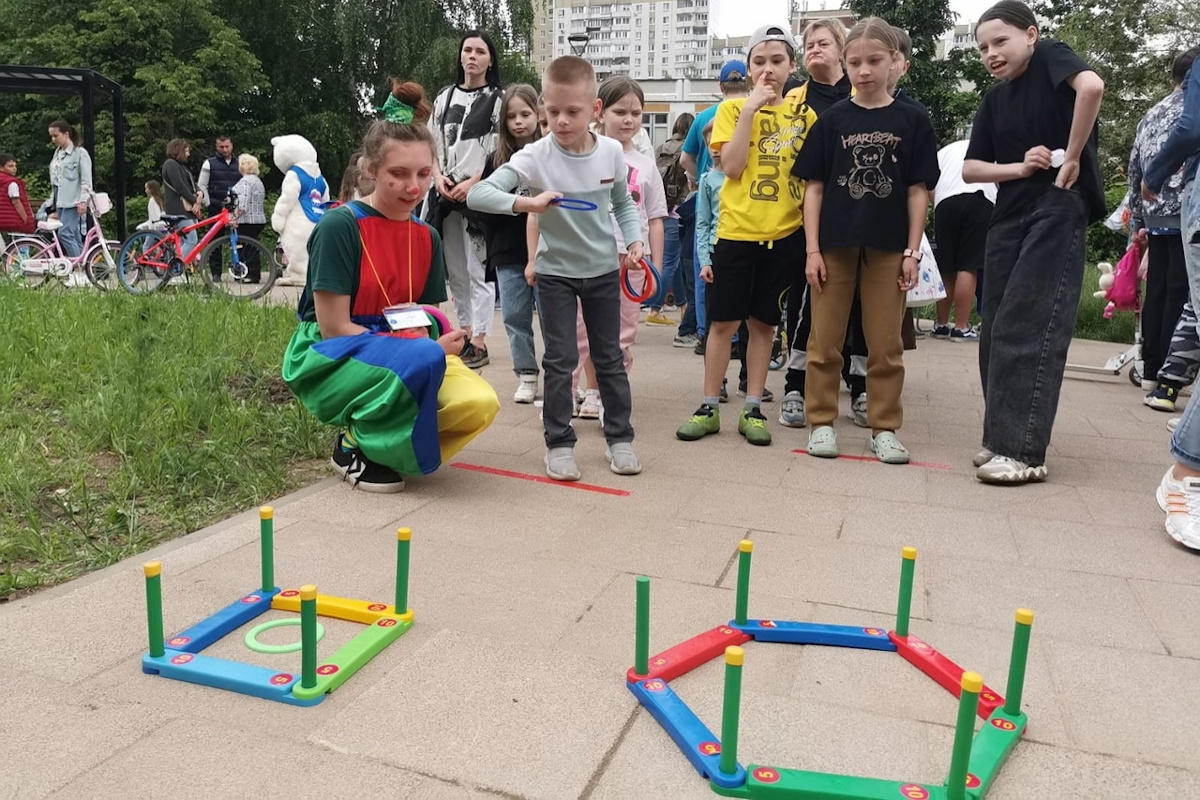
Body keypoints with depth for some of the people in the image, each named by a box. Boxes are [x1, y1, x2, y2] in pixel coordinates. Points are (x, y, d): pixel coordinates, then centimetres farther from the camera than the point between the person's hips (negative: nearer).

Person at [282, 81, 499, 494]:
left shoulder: (427, 237, 5)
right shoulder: (340, 225, -13)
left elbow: (424, 321, 9)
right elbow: (333, 327, -15)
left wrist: (438, 343, -16)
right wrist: (427, 349, -21)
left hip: (402, 355, 5)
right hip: (331, 359, -5)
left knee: (479, 404, -23)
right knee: (422, 360, -36)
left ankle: (385, 442, 4)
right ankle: (356, 444, -9)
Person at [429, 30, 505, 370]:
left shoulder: (498, 98, 0)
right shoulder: (445, 97, 15)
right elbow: (432, 144, 16)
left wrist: (472, 183, -14)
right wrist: (438, 176, -2)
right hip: (447, 193, 6)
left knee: (478, 270, -7)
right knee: (455, 270, 9)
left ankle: (480, 343, -5)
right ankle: (466, 334, 18)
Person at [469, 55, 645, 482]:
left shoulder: (612, 152, -8)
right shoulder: (535, 157, -17)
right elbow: (477, 194, -25)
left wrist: (634, 241, -6)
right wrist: (526, 203, -39)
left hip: (603, 270, 2)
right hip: (555, 273, -2)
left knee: (609, 358, 11)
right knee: (560, 360, 2)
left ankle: (619, 437, 23)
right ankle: (559, 443, 15)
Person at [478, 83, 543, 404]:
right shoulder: (497, 160, 8)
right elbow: (486, 208, 7)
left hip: (545, 252, -3)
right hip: (508, 254, 4)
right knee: (515, 316, 8)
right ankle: (526, 376, 19)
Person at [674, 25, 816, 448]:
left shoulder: (805, 113, 7)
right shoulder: (732, 108, 2)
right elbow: (732, 167, -12)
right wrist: (751, 108, -13)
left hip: (785, 233, 2)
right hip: (736, 230, -2)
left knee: (763, 322, 8)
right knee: (723, 321, 1)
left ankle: (752, 409, 16)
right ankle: (709, 407, 12)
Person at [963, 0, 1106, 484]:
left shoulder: (1050, 56, -3)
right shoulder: (994, 101, 15)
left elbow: (1091, 85, -24)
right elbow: (970, 168, 8)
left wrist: (1072, 158, -18)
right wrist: (1020, 167, -8)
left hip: (1059, 208, -7)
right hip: (1010, 216, 7)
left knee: (1027, 328, -14)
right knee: (996, 331, 5)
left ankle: (1023, 450, -12)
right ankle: (1002, 438, 14)